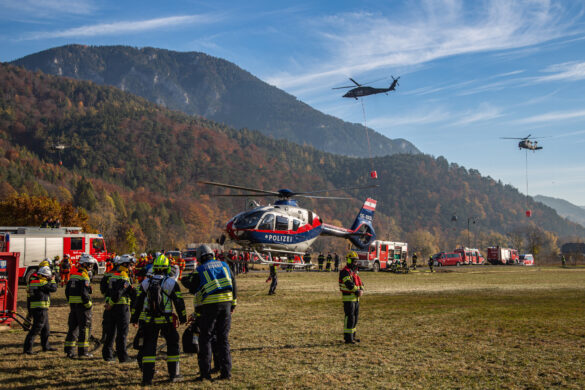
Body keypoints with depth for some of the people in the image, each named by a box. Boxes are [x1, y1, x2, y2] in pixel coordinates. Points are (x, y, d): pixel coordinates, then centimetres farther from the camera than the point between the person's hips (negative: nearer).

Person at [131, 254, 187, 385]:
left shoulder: (145, 283, 4)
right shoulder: (172, 283, -4)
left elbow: (138, 302, 7)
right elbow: (179, 302, -2)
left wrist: (134, 318, 15)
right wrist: (183, 318, 9)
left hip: (149, 320, 2)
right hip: (166, 320, -2)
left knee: (148, 347, 7)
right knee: (173, 345, 13)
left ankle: (147, 377, 2)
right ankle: (174, 374, 17)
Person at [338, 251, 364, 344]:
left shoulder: (354, 271, 17)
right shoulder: (345, 272, -14)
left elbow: (360, 282, 13)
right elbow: (349, 284, -24)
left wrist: (361, 290, -6)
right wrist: (357, 291, -18)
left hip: (356, 298, 9)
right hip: (348, 298, -9)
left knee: (355, 317, 13)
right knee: (350, 317, -9)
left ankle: (352, 336, 22)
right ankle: (348, 338, -6)